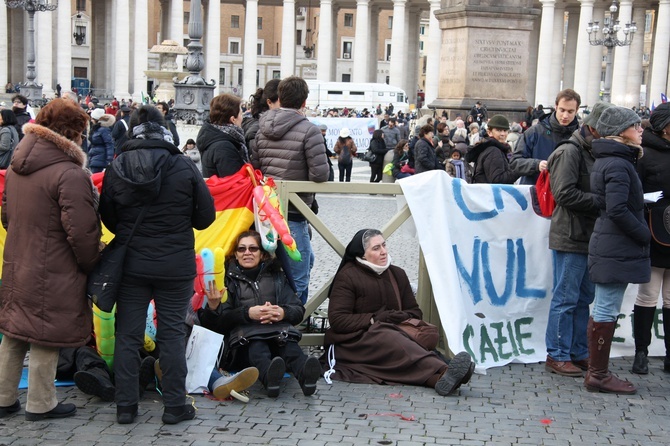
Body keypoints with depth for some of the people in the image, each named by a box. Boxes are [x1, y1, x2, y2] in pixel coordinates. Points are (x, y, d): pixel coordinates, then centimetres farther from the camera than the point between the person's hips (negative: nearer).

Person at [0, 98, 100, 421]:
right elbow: (81, 230, -21)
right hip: (54, 274, -8)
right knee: (46, 337, 5)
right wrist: (91, 264, -6)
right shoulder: (69, 174, -21)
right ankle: (40, 404, 17)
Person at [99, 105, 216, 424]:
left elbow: (107, 218, 4)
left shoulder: (116, 169, -5)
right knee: (172, 333, 7)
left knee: (128, 334, 10)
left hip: (131, 263, 2)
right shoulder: (184, 167, -10)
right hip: (176, 265, -1)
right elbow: (205, 216, -4)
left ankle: (125, 406, 16)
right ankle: (174, 406, 13)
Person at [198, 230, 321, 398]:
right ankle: (269, 377, -69)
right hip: (244, 340, -2)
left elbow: (299, 311, 14)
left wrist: (283, 313, -8)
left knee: (290, 346, -35)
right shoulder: (228, 279, 19)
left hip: (278, 331, 2)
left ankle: (305, 374, -65)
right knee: (257, 347, -39)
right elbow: (221, 320, 5)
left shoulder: (276, 276, 26)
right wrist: (247, 313, -14)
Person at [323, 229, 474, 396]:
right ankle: (443, 373, -63)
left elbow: (415, 311, 19)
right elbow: (337, 319, -8)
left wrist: (403, 317, -6)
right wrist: (373, 319, -15)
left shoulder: (397, 274, 18)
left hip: (389, 335, 5)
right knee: (390, 340, -38)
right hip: (353, 342, -5)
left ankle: (440, 379, -65)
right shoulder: (347, 276, 0)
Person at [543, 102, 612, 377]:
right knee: (566, 298, -3)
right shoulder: (570, 152, -10)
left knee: (584, 298, 13)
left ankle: (579, 353, 22)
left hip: (589, 238, 9)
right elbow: (564, 194, -20)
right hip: (571, 238, -9)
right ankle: (557, 355, 5)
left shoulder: (596, 154, 19)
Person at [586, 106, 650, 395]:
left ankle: (597, 372, 23)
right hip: (617, 249, -10)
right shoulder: (618, 164, -17)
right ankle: (599, 375, 3)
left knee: (603, 311, 14)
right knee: (607, 313, -4)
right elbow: (618, 210, -24)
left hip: (610, 248, 10)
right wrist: (644, 233, -13)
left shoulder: (609, 160, 15)